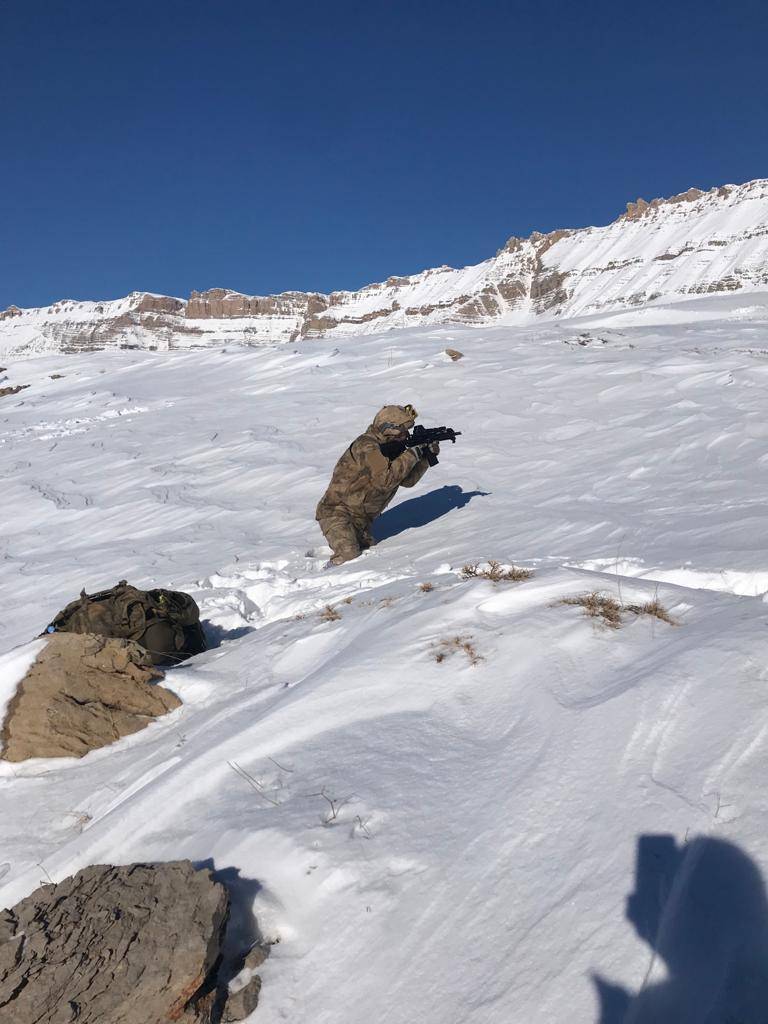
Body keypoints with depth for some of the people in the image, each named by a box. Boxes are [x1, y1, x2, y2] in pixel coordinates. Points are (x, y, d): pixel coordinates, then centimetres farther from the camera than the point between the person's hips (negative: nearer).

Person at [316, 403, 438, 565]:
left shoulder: (393, 446, 9)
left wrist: (426, 456, -3)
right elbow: (386, 479, -30)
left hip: (362, 519, 9)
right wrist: (413, 454, -21)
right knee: (349, 557, -24)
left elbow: (408, 480, 10)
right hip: (337, 512, -9)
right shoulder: (366, 446, -19)